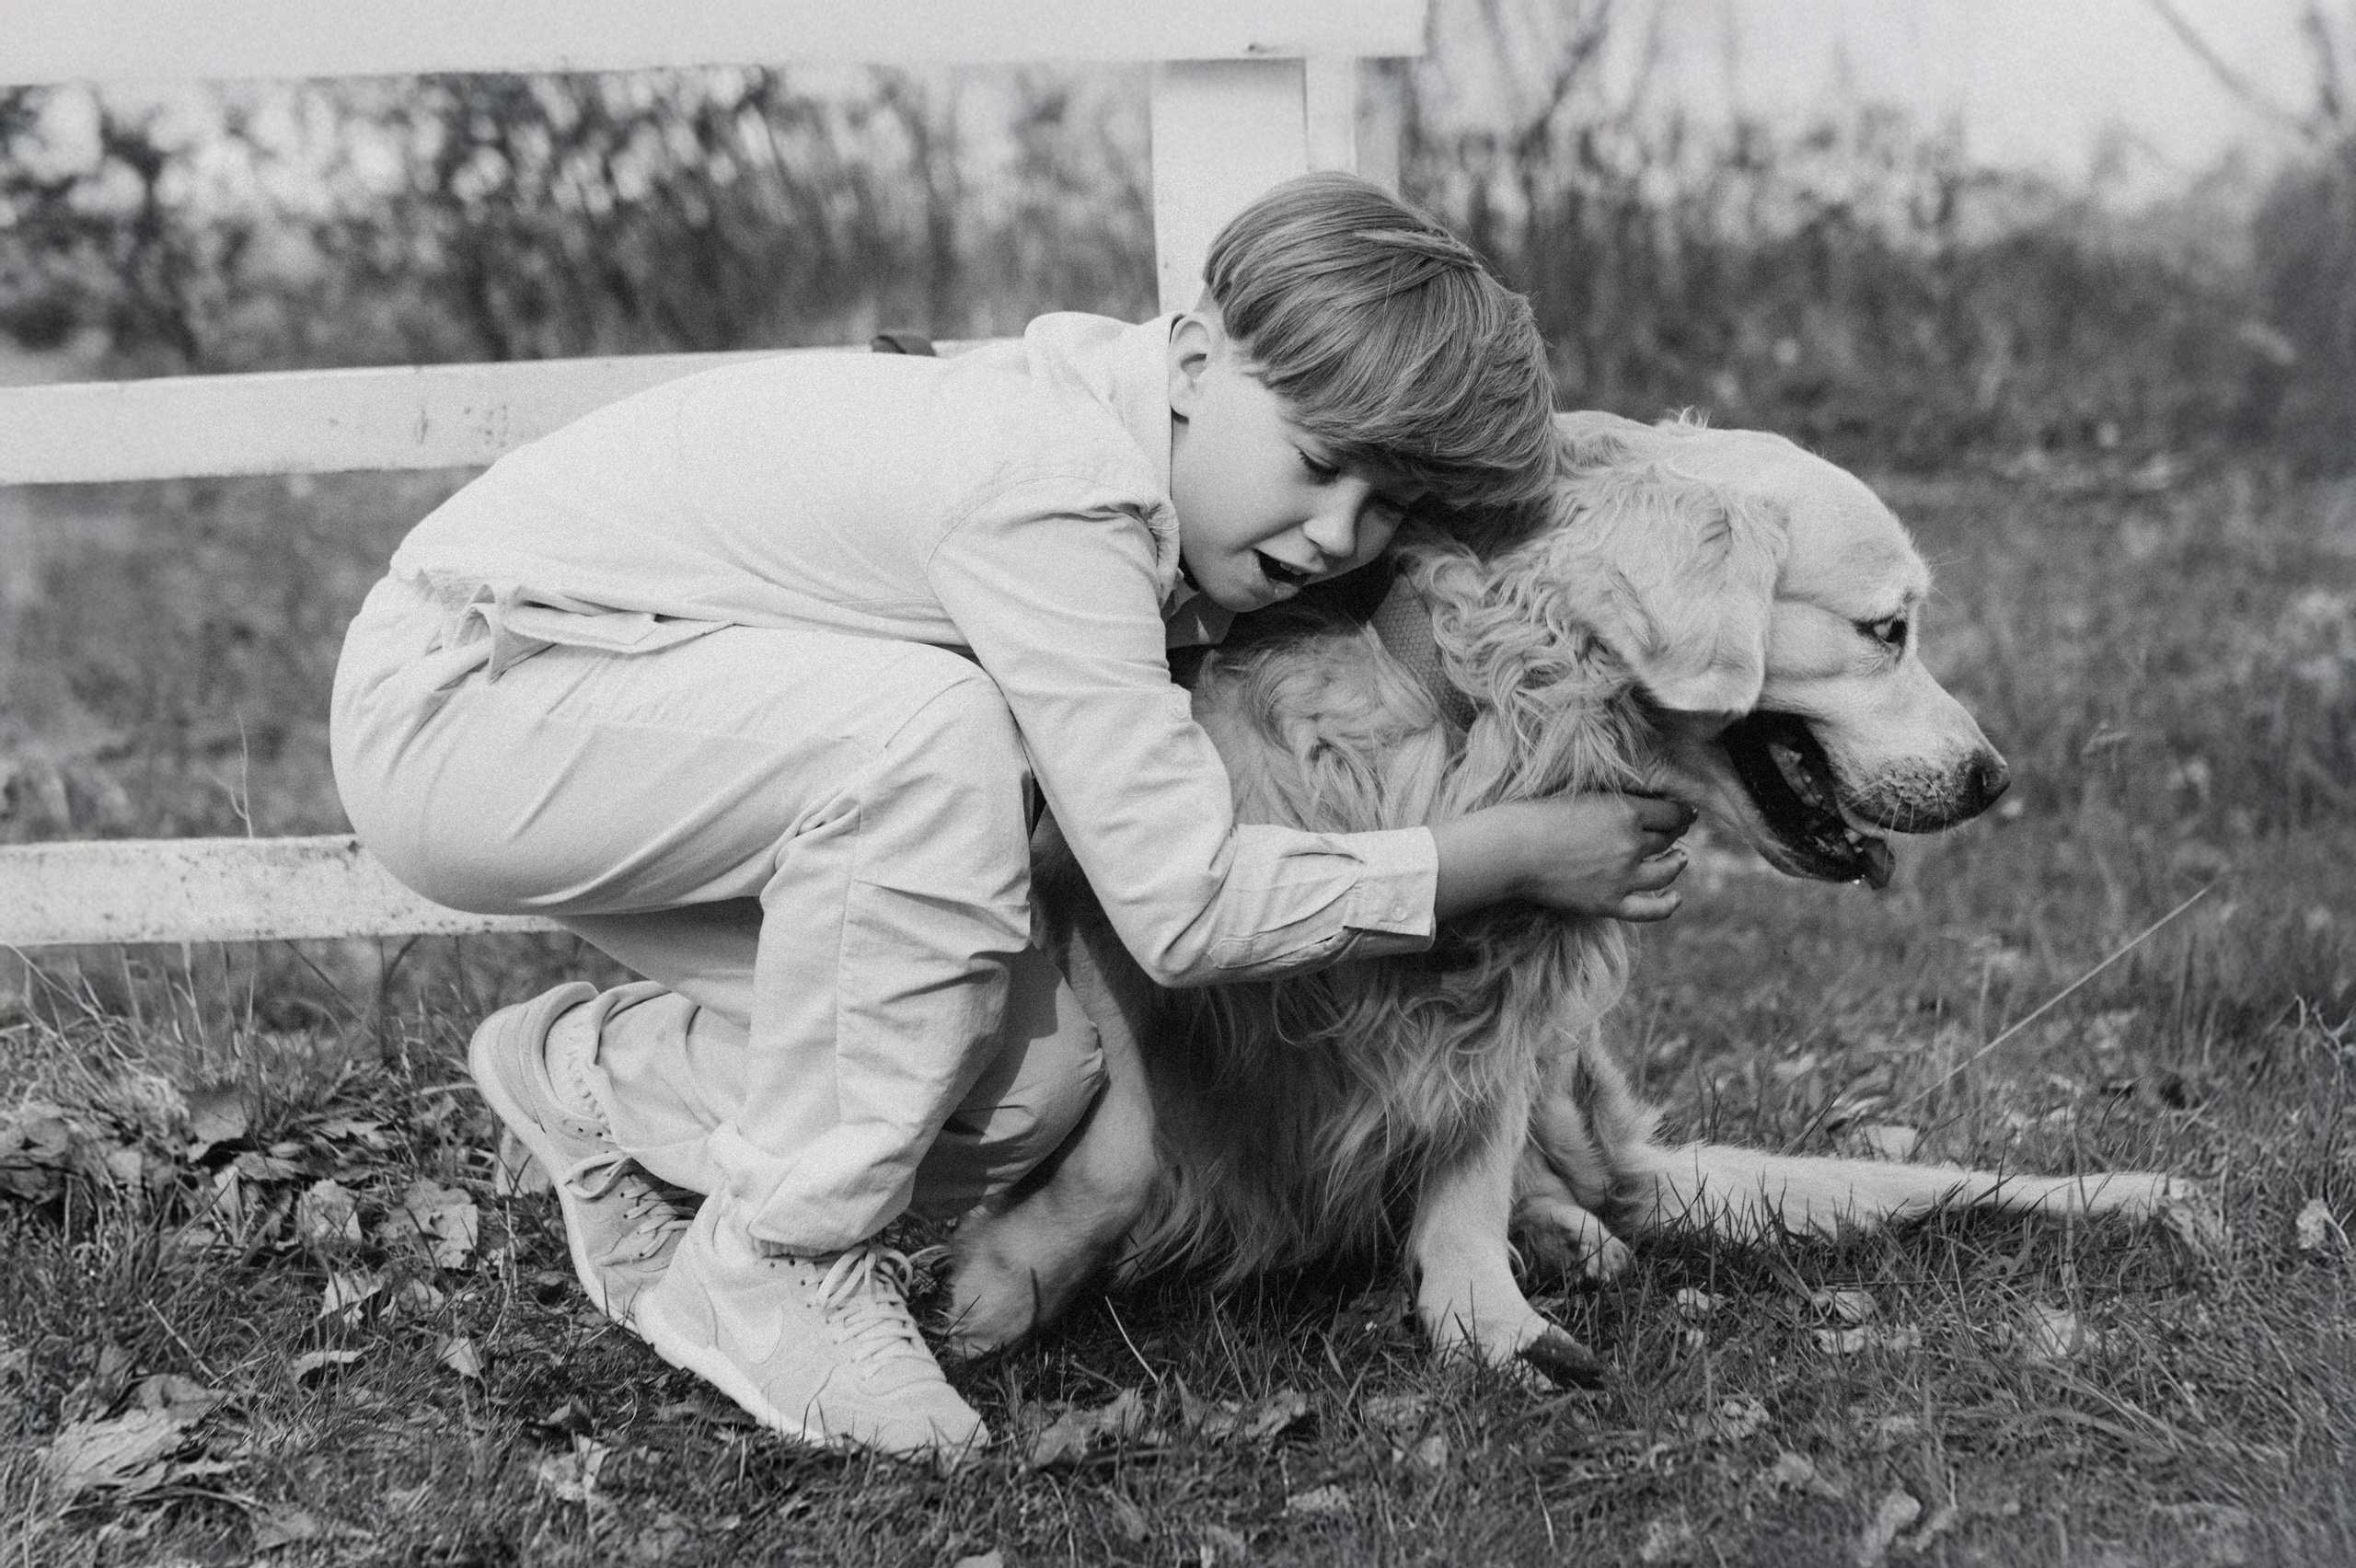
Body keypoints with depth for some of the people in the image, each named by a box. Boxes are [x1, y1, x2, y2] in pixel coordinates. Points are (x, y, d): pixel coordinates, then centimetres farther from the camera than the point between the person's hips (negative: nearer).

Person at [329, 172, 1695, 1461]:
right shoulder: (1055, 491, -31)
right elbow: (1182, 907, -30)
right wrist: (1522, 853, -22)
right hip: (456, 698, -8)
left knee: (1033, 1073, -8)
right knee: (930, 732, -34)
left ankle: (596, 1075, 16)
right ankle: (772, 1269, -16)